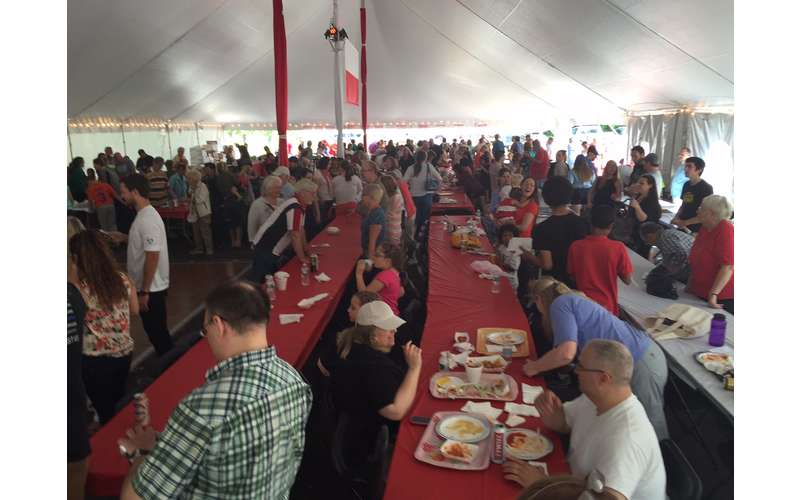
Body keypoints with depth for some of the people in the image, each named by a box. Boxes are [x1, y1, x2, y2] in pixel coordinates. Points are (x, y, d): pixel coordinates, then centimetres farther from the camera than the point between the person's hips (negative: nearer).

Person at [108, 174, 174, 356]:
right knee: (153, 330, 19)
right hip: (148, 286, 10)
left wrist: (144, 292, -22)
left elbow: (152, 258, -25)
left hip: (151, 288, -10)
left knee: (157, 331, 2)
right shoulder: (144, 215, 8)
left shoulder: (148, 220, -23)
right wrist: (123, 237, 15)